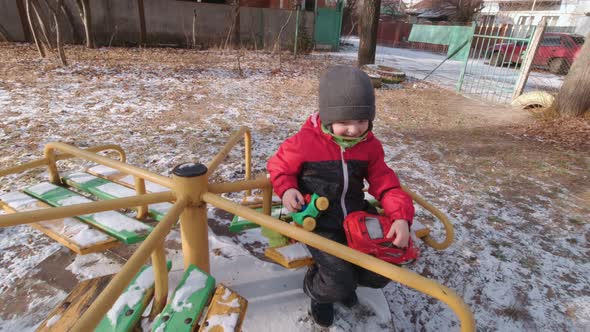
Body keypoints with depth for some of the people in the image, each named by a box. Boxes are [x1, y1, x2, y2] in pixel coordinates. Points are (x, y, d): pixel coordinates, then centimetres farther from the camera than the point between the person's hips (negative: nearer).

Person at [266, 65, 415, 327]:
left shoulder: (370, 146, -3)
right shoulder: (305, 142, -17)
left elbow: (386, 184, -2)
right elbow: (279, 166, 0)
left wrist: (401, 216, -18)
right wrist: (287, 189, -20)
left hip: (356, 217, 5)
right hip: (320, 222, -4)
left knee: (380, 276, 5)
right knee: (340, 286, -13)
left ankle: (338, 277, 36)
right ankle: (316, 289, 26)